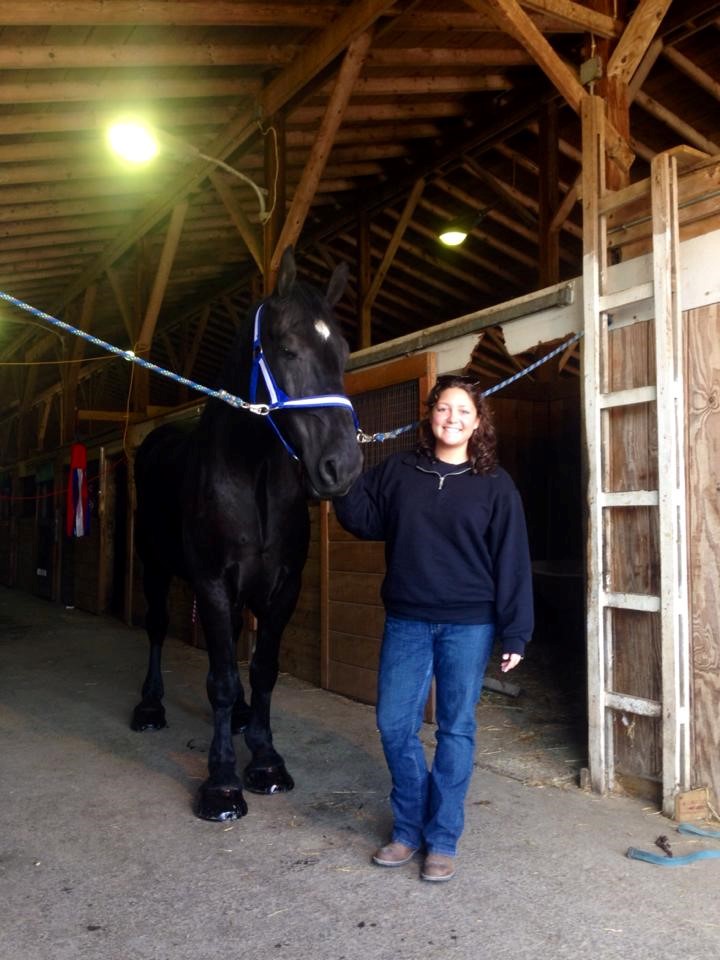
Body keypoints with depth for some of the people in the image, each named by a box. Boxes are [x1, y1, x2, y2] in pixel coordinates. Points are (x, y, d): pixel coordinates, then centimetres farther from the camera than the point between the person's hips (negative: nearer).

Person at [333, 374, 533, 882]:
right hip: (406, 621, 3)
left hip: (468, 625, -2)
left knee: (456, 730, 6)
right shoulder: (398, 471, 4)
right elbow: (365, 520, 6)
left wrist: (515, 633, -7)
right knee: (394, 725, 6)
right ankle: (409, 827, 26)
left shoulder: (495, 485, -2)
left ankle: (442, 839, 21)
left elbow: (512, 562, -3)